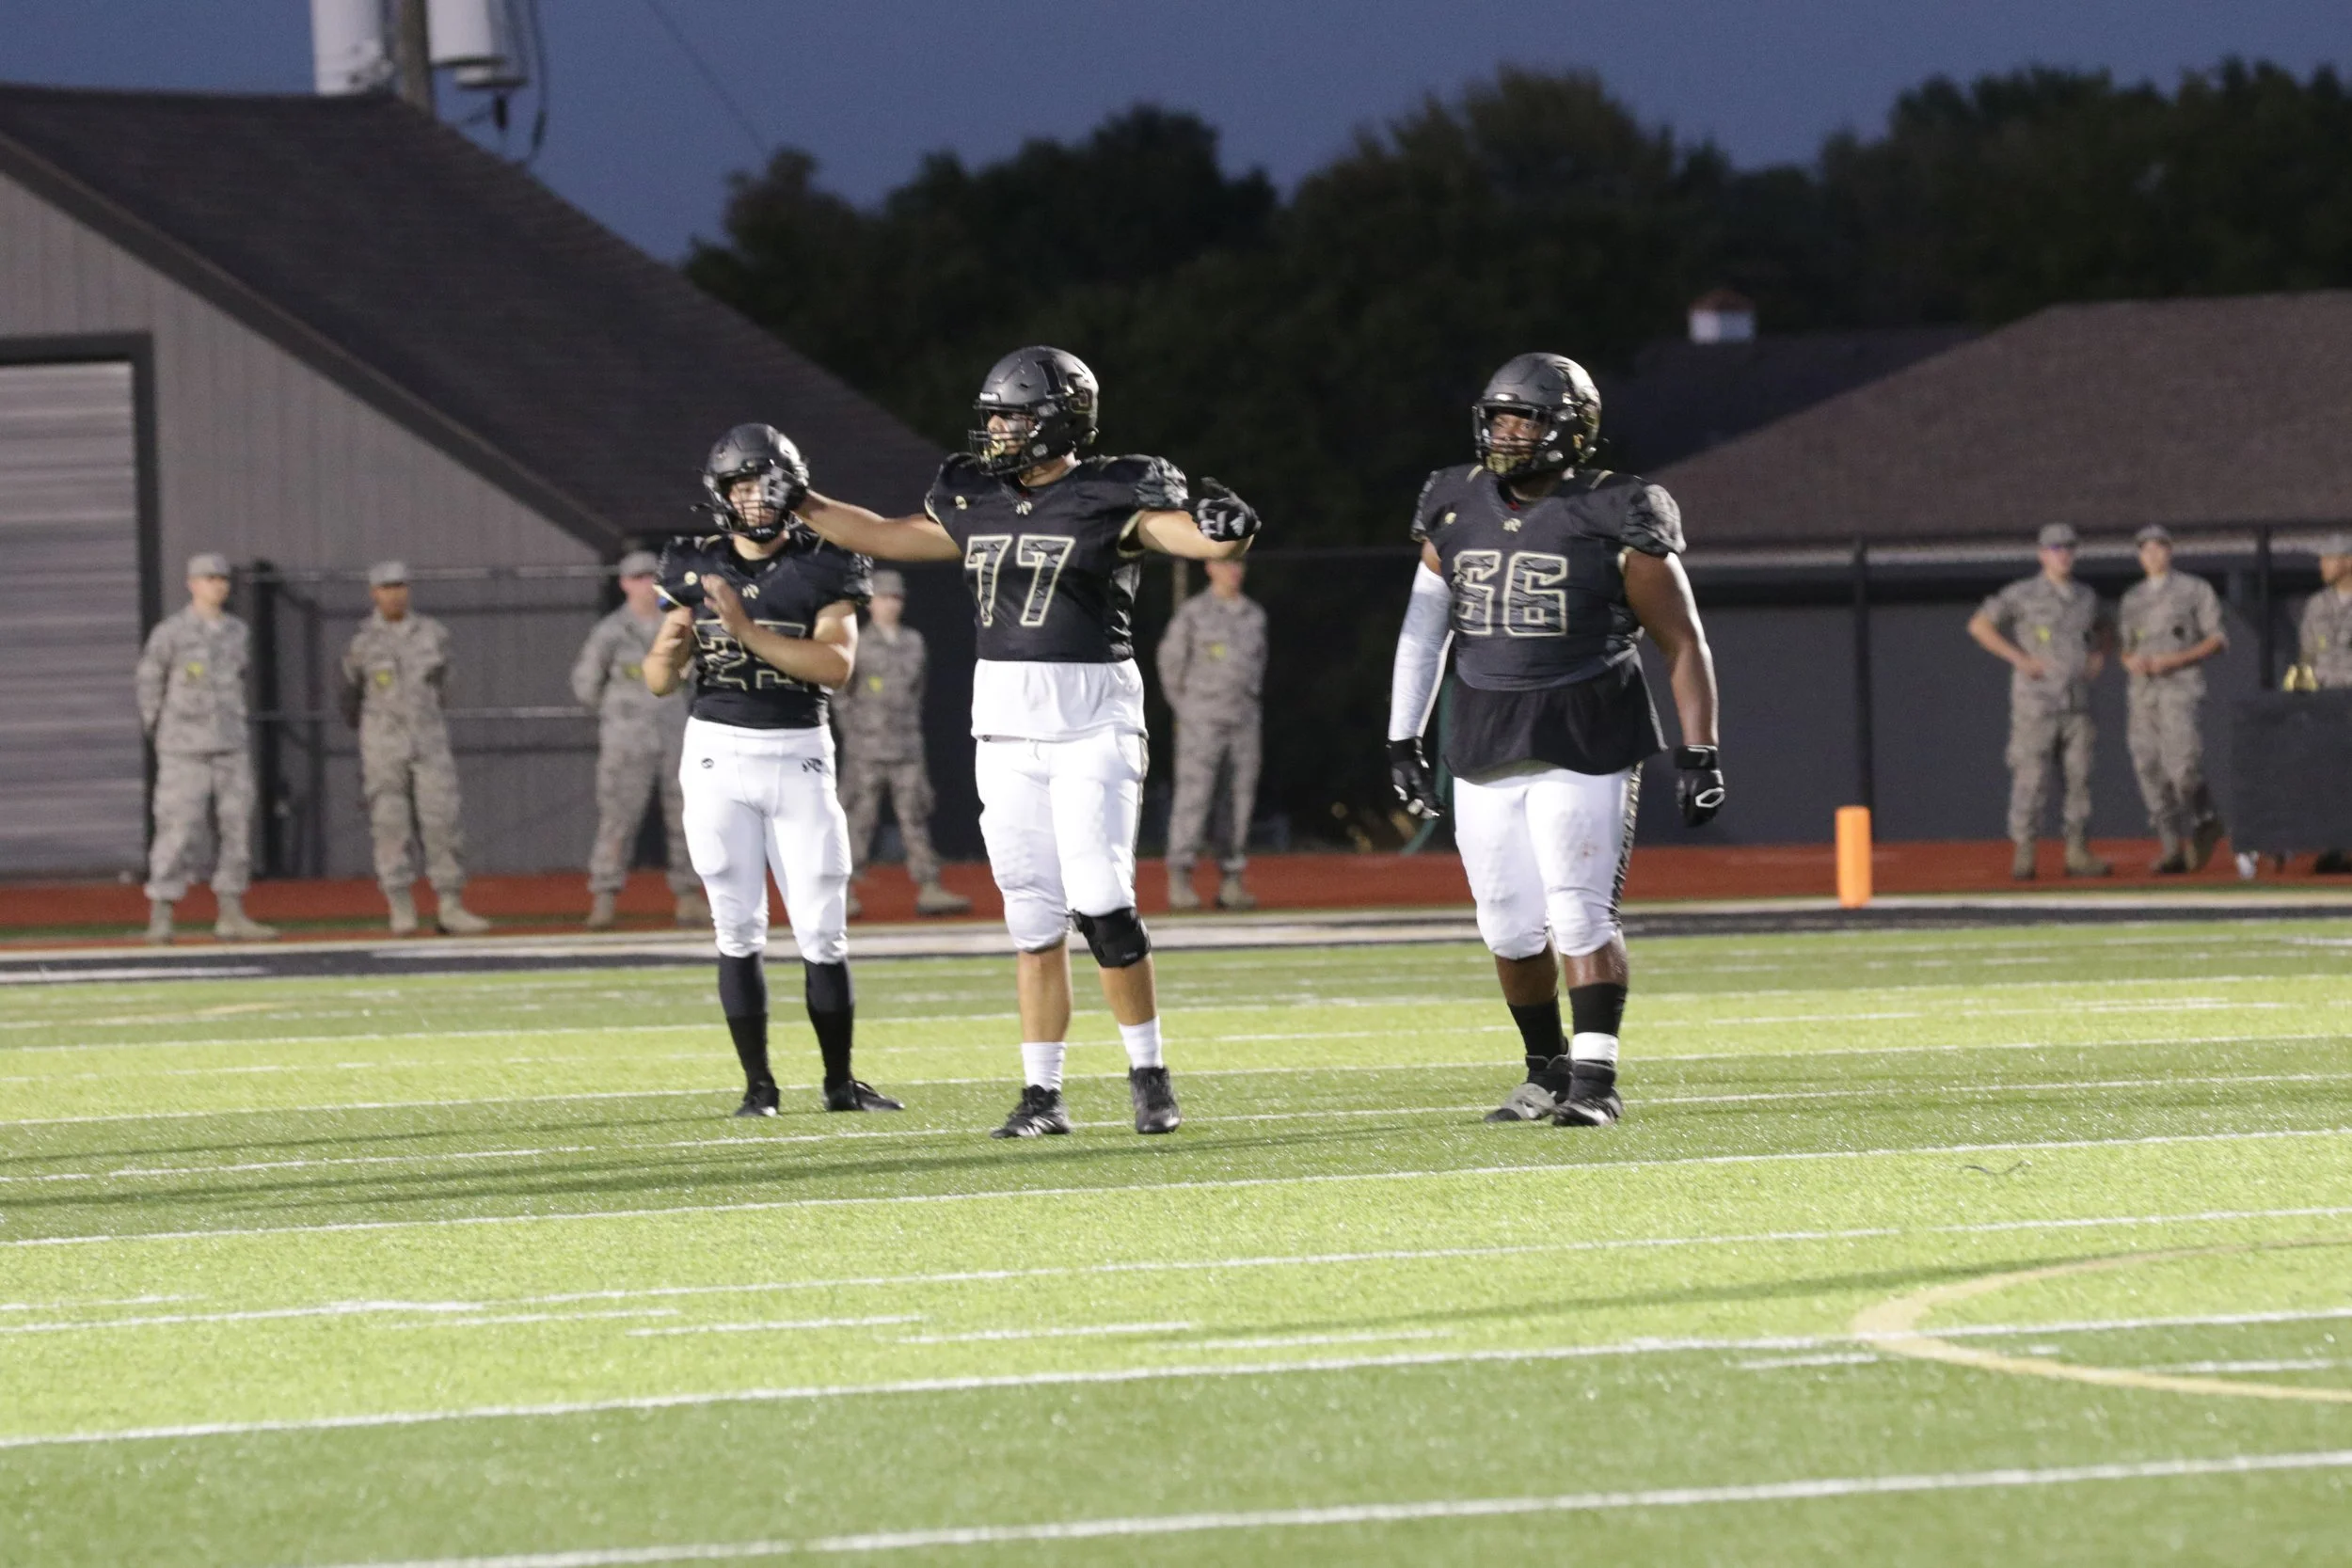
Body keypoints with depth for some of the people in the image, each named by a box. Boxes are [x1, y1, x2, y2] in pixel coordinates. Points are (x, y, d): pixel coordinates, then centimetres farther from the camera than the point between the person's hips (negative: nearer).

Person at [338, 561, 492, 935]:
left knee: (443, 821, -4)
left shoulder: (434, 634, 4)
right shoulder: (362, 642, -2)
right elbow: (352, 689, 16)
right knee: (390, 826, -2)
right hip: (383, 745, -2)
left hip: (430, 738, 2)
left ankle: (450, 908, -1)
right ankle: (402, 910, 2)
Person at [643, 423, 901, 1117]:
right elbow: (659, 682, 7)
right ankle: (758, 1083, 6)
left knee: (822, 930, -1)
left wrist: (747, 629, -21)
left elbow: (836, 664, -15)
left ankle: (840, 1080, 11)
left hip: (799, 755, -1)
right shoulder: (697, 568, 5)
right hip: (718, 752, 1)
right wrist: (669, 648, -16)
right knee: (738, 930, 1)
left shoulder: (821, 570, -1)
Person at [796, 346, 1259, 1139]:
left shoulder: (1109, 500, -7)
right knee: (1033, 917, 6)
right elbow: (889, 538, 24)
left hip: (1091, 722, -6)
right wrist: (797, 504, 25)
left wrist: (1217, 523, -38)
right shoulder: (977, 502, 11)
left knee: (1100, 903, -13)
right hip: (1005, 728, 6)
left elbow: (1212, 540, -16)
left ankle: (1149, 1074, 2)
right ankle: (1042, 1094, 10)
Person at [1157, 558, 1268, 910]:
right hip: (1202, 721, -5)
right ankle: (1179, 880, -11)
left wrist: (1249, 703, 14)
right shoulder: (1193, 612, -4)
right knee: (1194, 794, -10)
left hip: (1244, 722, 5)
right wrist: (1184, 707, 3)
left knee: (1241, 798, 2)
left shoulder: (1254, 615, 11)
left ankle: (1231, 880, 6)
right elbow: (1171, 660, 1)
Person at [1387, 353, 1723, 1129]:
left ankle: (1595, 1081, -11)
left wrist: (1700, 751, -8)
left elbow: (1682, 643, -3)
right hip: (1485, 745, 5)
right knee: (1510, 922, 6)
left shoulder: (1616, 522, -7)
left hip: (1583, 742, -5)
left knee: (1580, 914, -12)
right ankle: (1547, 1071, 21)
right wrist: (1403, 741, 15)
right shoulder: (1456, 511, 8)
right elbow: (1422, 629, 16)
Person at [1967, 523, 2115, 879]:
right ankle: (2023, 855, -3)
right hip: (2036, 703, -5)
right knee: (2031, 779, -7)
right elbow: (1978, 625, -6)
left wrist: (2099, 655, 11)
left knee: (2079, 776, 3)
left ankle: (2078, 853, 8)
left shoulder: (2086, 597, 12)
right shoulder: (2023, 594, -4)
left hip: (2077, 703, 5)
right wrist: (2018, 658, -12)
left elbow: (2106, 627, 33)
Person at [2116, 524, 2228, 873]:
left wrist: (2175, 660, -12)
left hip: (2180, 688, -5)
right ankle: (2172, 848, 2)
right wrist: (2130, 661, -3)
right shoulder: (2131, 598, 19)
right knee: (2151, 772, -2)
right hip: (2141, 690, 5)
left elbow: (2217, 639, 0)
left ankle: (2206, 821, 7)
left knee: (2184, 768, -18)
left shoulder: (2194, 589, 5)